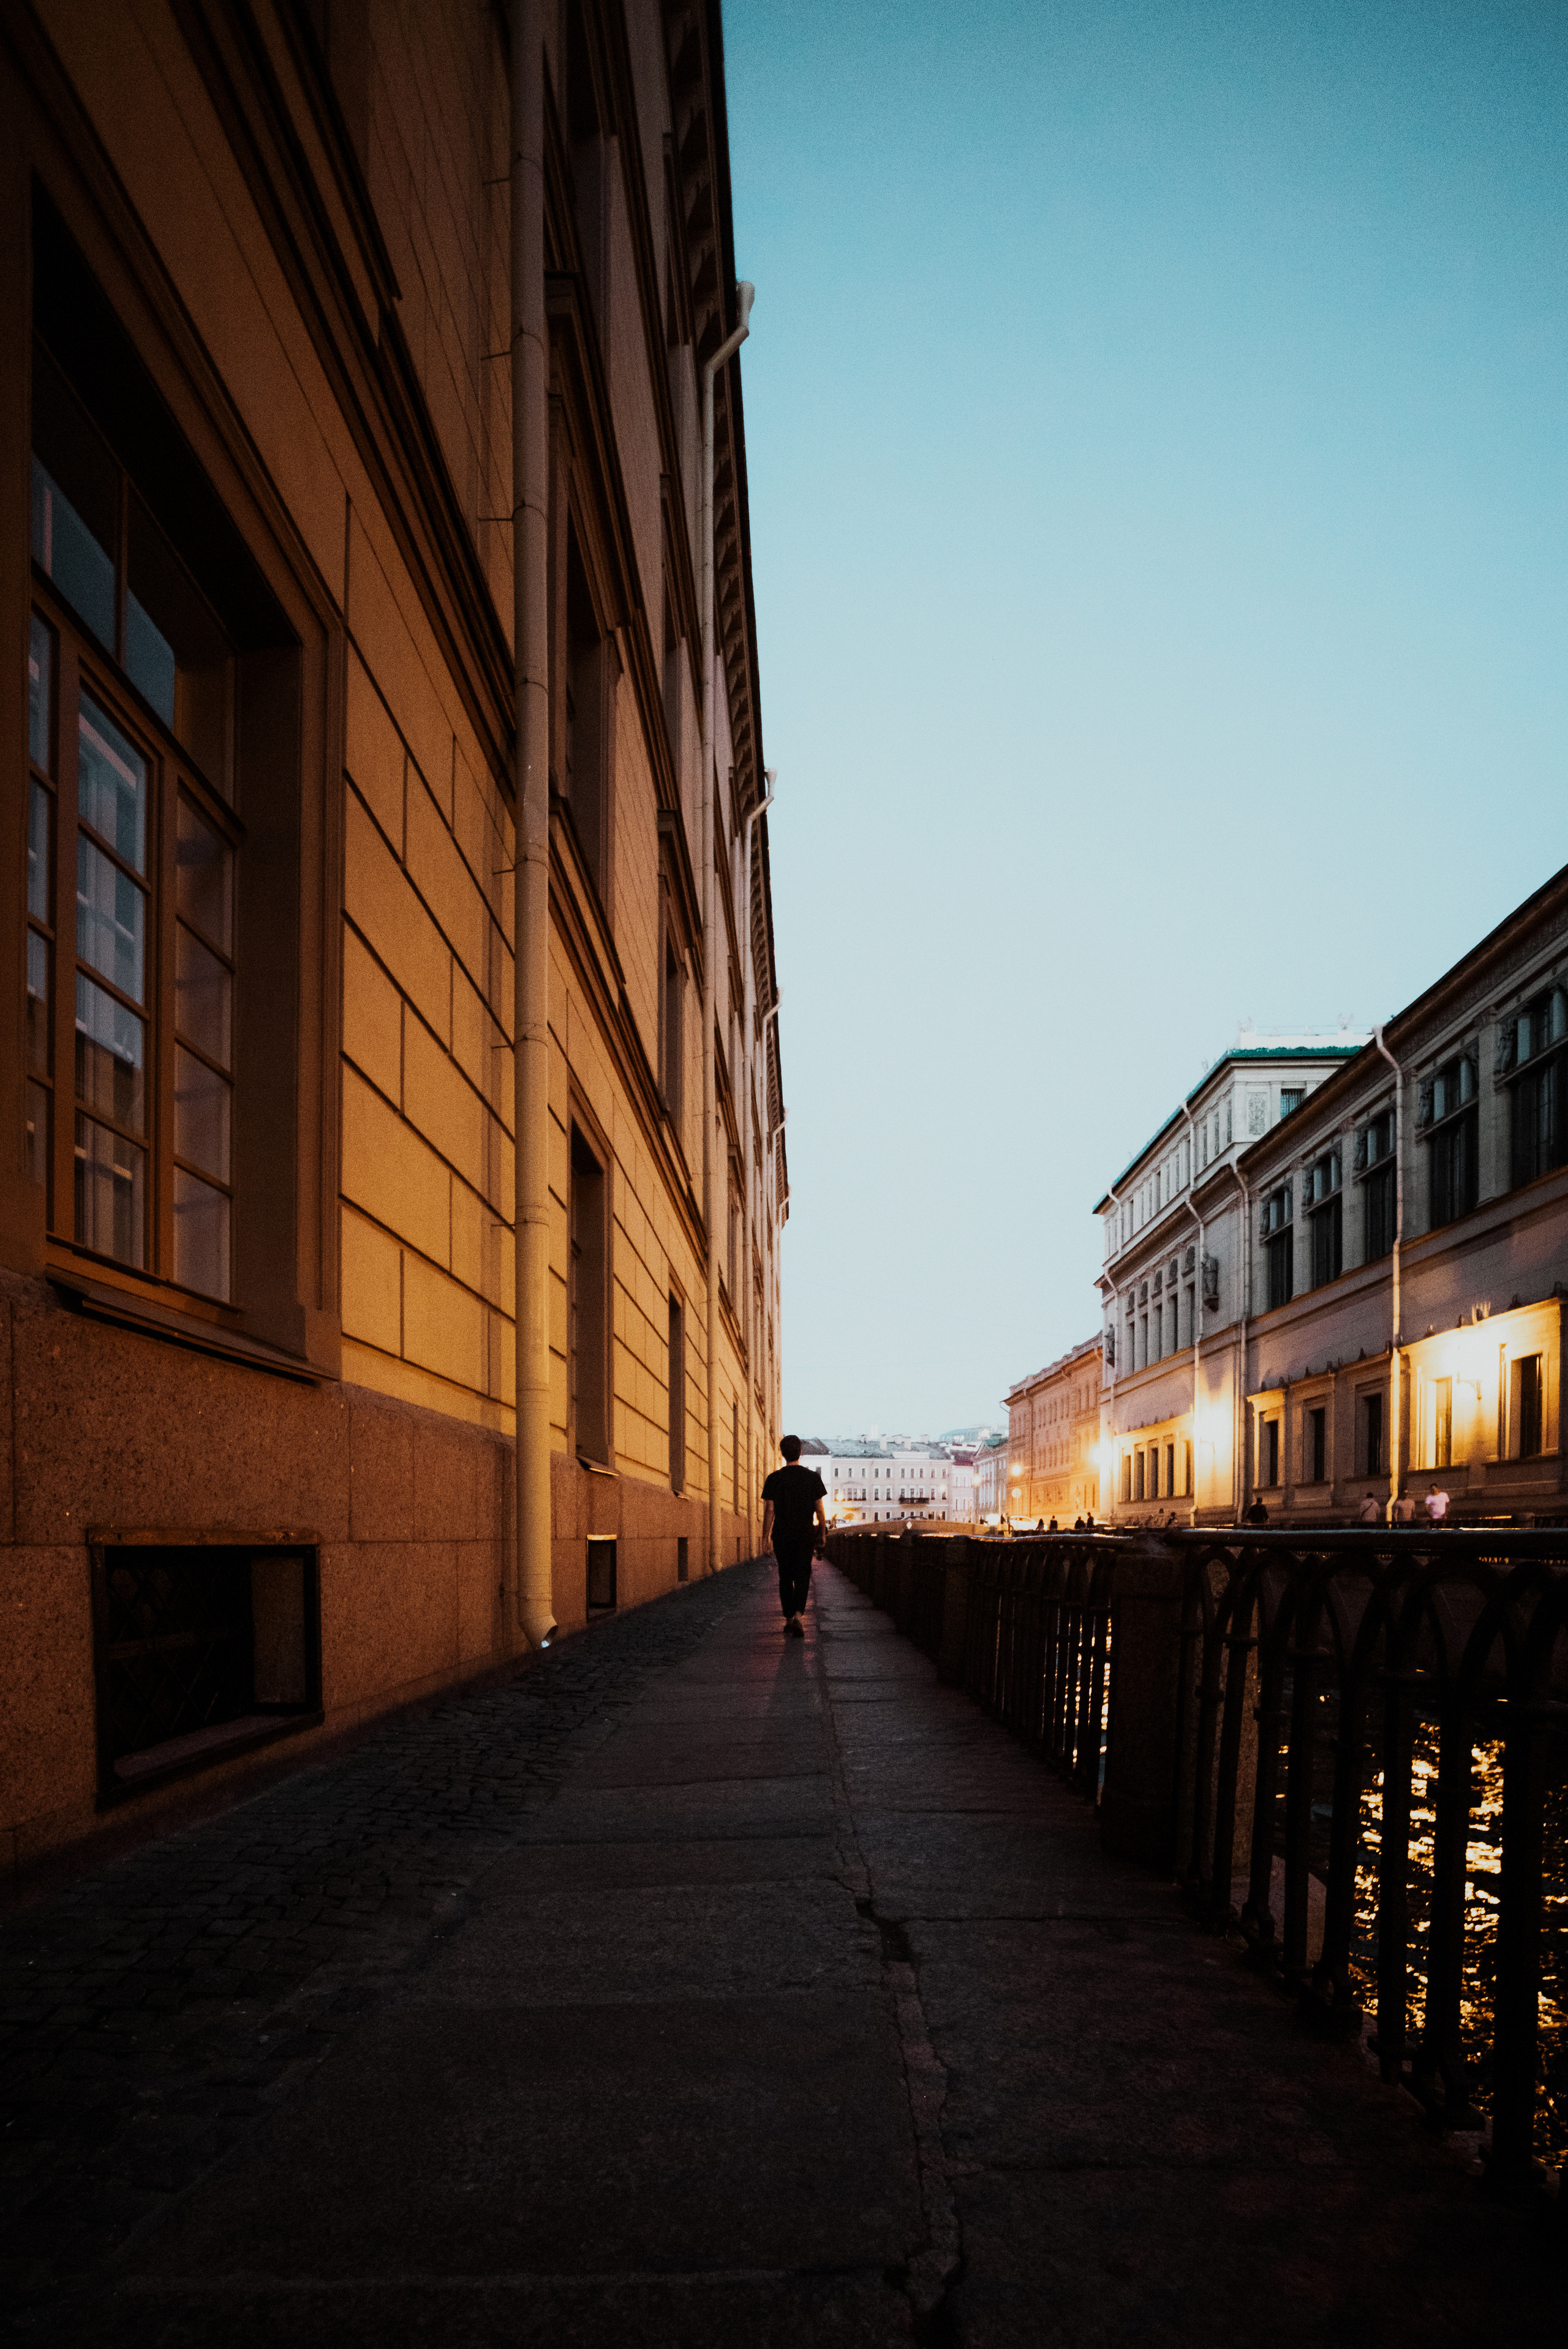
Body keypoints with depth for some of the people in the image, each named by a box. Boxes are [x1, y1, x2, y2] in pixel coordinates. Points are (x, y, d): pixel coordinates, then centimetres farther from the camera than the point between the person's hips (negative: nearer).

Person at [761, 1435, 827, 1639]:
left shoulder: (774, 1479, -3)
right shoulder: (813, 1477, -1)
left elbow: (769, 1511, -3)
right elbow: (820, 1509, 2)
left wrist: (765, 1537, 2)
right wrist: (823, 1533, 13)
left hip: (782, 1536, 0)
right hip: (806, 1535, 0)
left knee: (785, 1577, 12)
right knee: (802, 1576, 1)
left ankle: (789, 1619, 14)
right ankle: (797, 1614, -20)